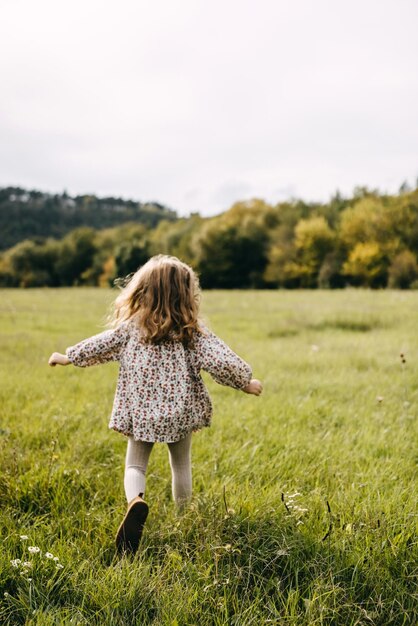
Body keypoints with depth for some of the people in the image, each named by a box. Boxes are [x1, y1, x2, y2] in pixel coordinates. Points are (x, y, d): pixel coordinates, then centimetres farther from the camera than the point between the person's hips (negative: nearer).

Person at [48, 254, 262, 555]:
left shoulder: (130, 327, -3)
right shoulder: (192, 331, -8)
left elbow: (99, 346, 8)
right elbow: (221, 361, -13)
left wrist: (68, 356, 24)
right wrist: (245, 381, 2)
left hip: (140, 414, 0)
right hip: (181, 413, 0)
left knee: (135, 465, 9)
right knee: (181, 465, 21)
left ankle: (135, 501, -22)